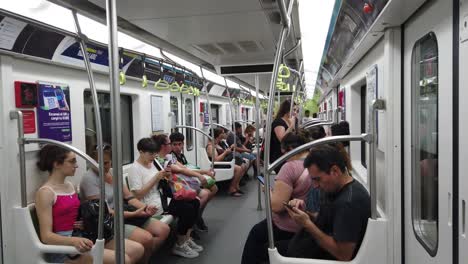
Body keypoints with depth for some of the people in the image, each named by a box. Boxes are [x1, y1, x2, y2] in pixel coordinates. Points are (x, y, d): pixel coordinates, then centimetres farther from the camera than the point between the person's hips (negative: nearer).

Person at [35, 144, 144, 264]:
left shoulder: (70, 185, 14)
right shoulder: (45, 192, -10)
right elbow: (46, 236, -17)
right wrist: (74, 241, -33)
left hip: (82, 237, 8)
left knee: (137, 249, -7)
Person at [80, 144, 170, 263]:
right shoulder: (89, 178, -15)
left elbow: (129, 197, 6)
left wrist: (146, 207, -13)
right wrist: (133, 214, -23)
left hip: (125, 215, 8)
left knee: (164, 229, -3)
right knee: (146, 238, -27)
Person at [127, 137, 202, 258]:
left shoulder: (151, 163, 14)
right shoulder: (134, 168, -11)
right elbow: (138, 195, -18)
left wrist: (166, 176, -3)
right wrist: (156, 178, -18)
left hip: (161, 197, 9)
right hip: (153, 205, -9)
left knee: (195, 203, -2)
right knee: (188, 209, -19)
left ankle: (186, 239, 8)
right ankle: (179, 246, -2)